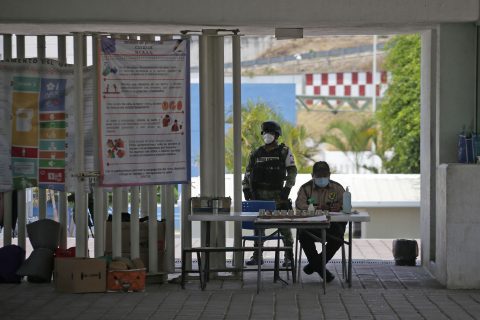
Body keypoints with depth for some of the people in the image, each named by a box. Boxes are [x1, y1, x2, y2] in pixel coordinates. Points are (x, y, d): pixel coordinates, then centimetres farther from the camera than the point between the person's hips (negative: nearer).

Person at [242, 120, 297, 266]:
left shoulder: (284, 152, -1)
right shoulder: (256, 153, 10)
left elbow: (292, 171, -4)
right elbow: (248, 172, 14)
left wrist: (287, 188, -14)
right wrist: (246, 188, 4)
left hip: (277, 194, -4)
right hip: (259, 194, 4)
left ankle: (289, 255, 4)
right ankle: (257, 256, 12)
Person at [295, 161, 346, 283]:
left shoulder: (337, 188, 14)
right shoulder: (305, 188, 9)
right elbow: (299, 205, -10)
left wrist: (339, 207, -23)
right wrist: (316, 208, -28)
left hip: (332, 223, 1)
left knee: (338, 237, -32)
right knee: (304, 236, -33)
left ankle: (315, 264, -13)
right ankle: (320, 268, -17)